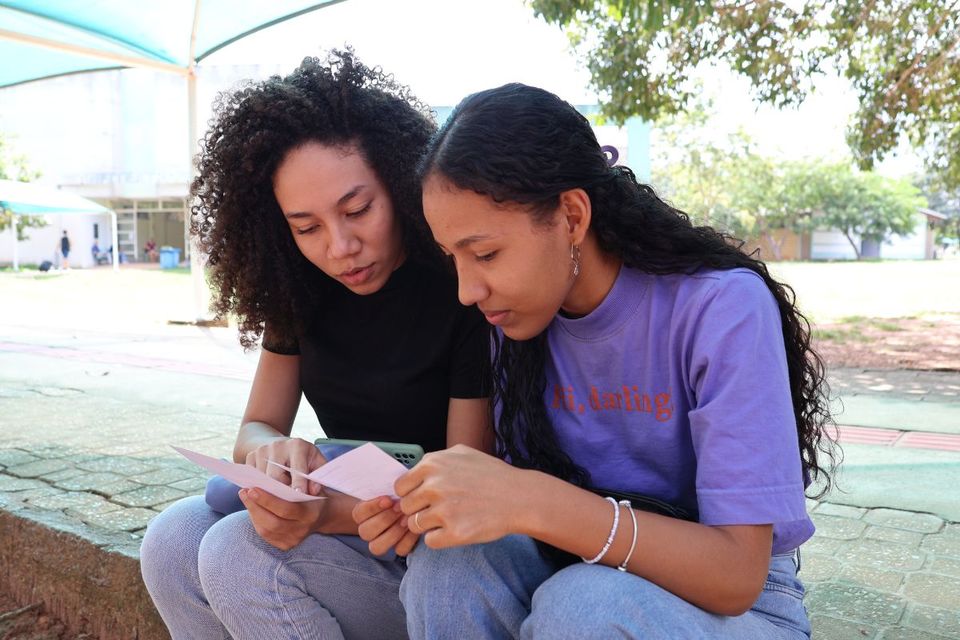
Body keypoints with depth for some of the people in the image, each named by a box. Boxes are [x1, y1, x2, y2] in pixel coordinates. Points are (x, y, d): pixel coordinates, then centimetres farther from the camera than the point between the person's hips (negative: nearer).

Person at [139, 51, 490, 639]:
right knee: (175, 541, -18)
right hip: (341, 506, 6)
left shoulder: (463, 287, -19)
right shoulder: (303, 291, -2)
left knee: (240, 552, -26)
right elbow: (256, 427, 3)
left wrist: (333, 514, -33)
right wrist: (270, 451, -23)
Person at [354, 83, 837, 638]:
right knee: (447, 565, -24)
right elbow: (530, 489, 0)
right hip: (586, 567, 4)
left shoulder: (722, 308, -22)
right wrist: (426, 505, -20)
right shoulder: (520, 320, -5)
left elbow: (737, 573, -24)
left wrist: (531, 502, -36)